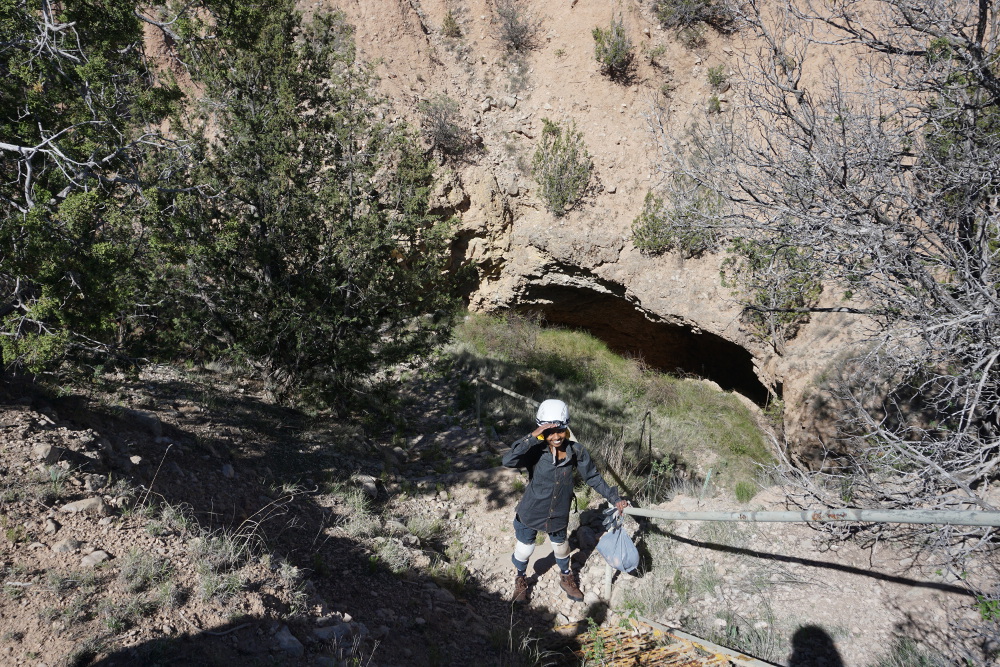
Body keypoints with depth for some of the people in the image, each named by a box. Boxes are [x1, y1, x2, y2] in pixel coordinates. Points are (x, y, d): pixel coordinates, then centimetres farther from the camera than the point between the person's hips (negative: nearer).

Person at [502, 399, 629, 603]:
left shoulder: (576, 451, -18)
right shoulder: (536, 451, -27)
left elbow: (592, 477, -4)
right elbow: (508, 461, -45)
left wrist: (614, 499, -2)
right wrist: (533, 436, -49)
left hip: (559, 515, 2)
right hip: (530, 513, -2)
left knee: (561, 548, 26)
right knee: (524, 549, 19)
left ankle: (566, 578, 56)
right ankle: (520, 579, 50)